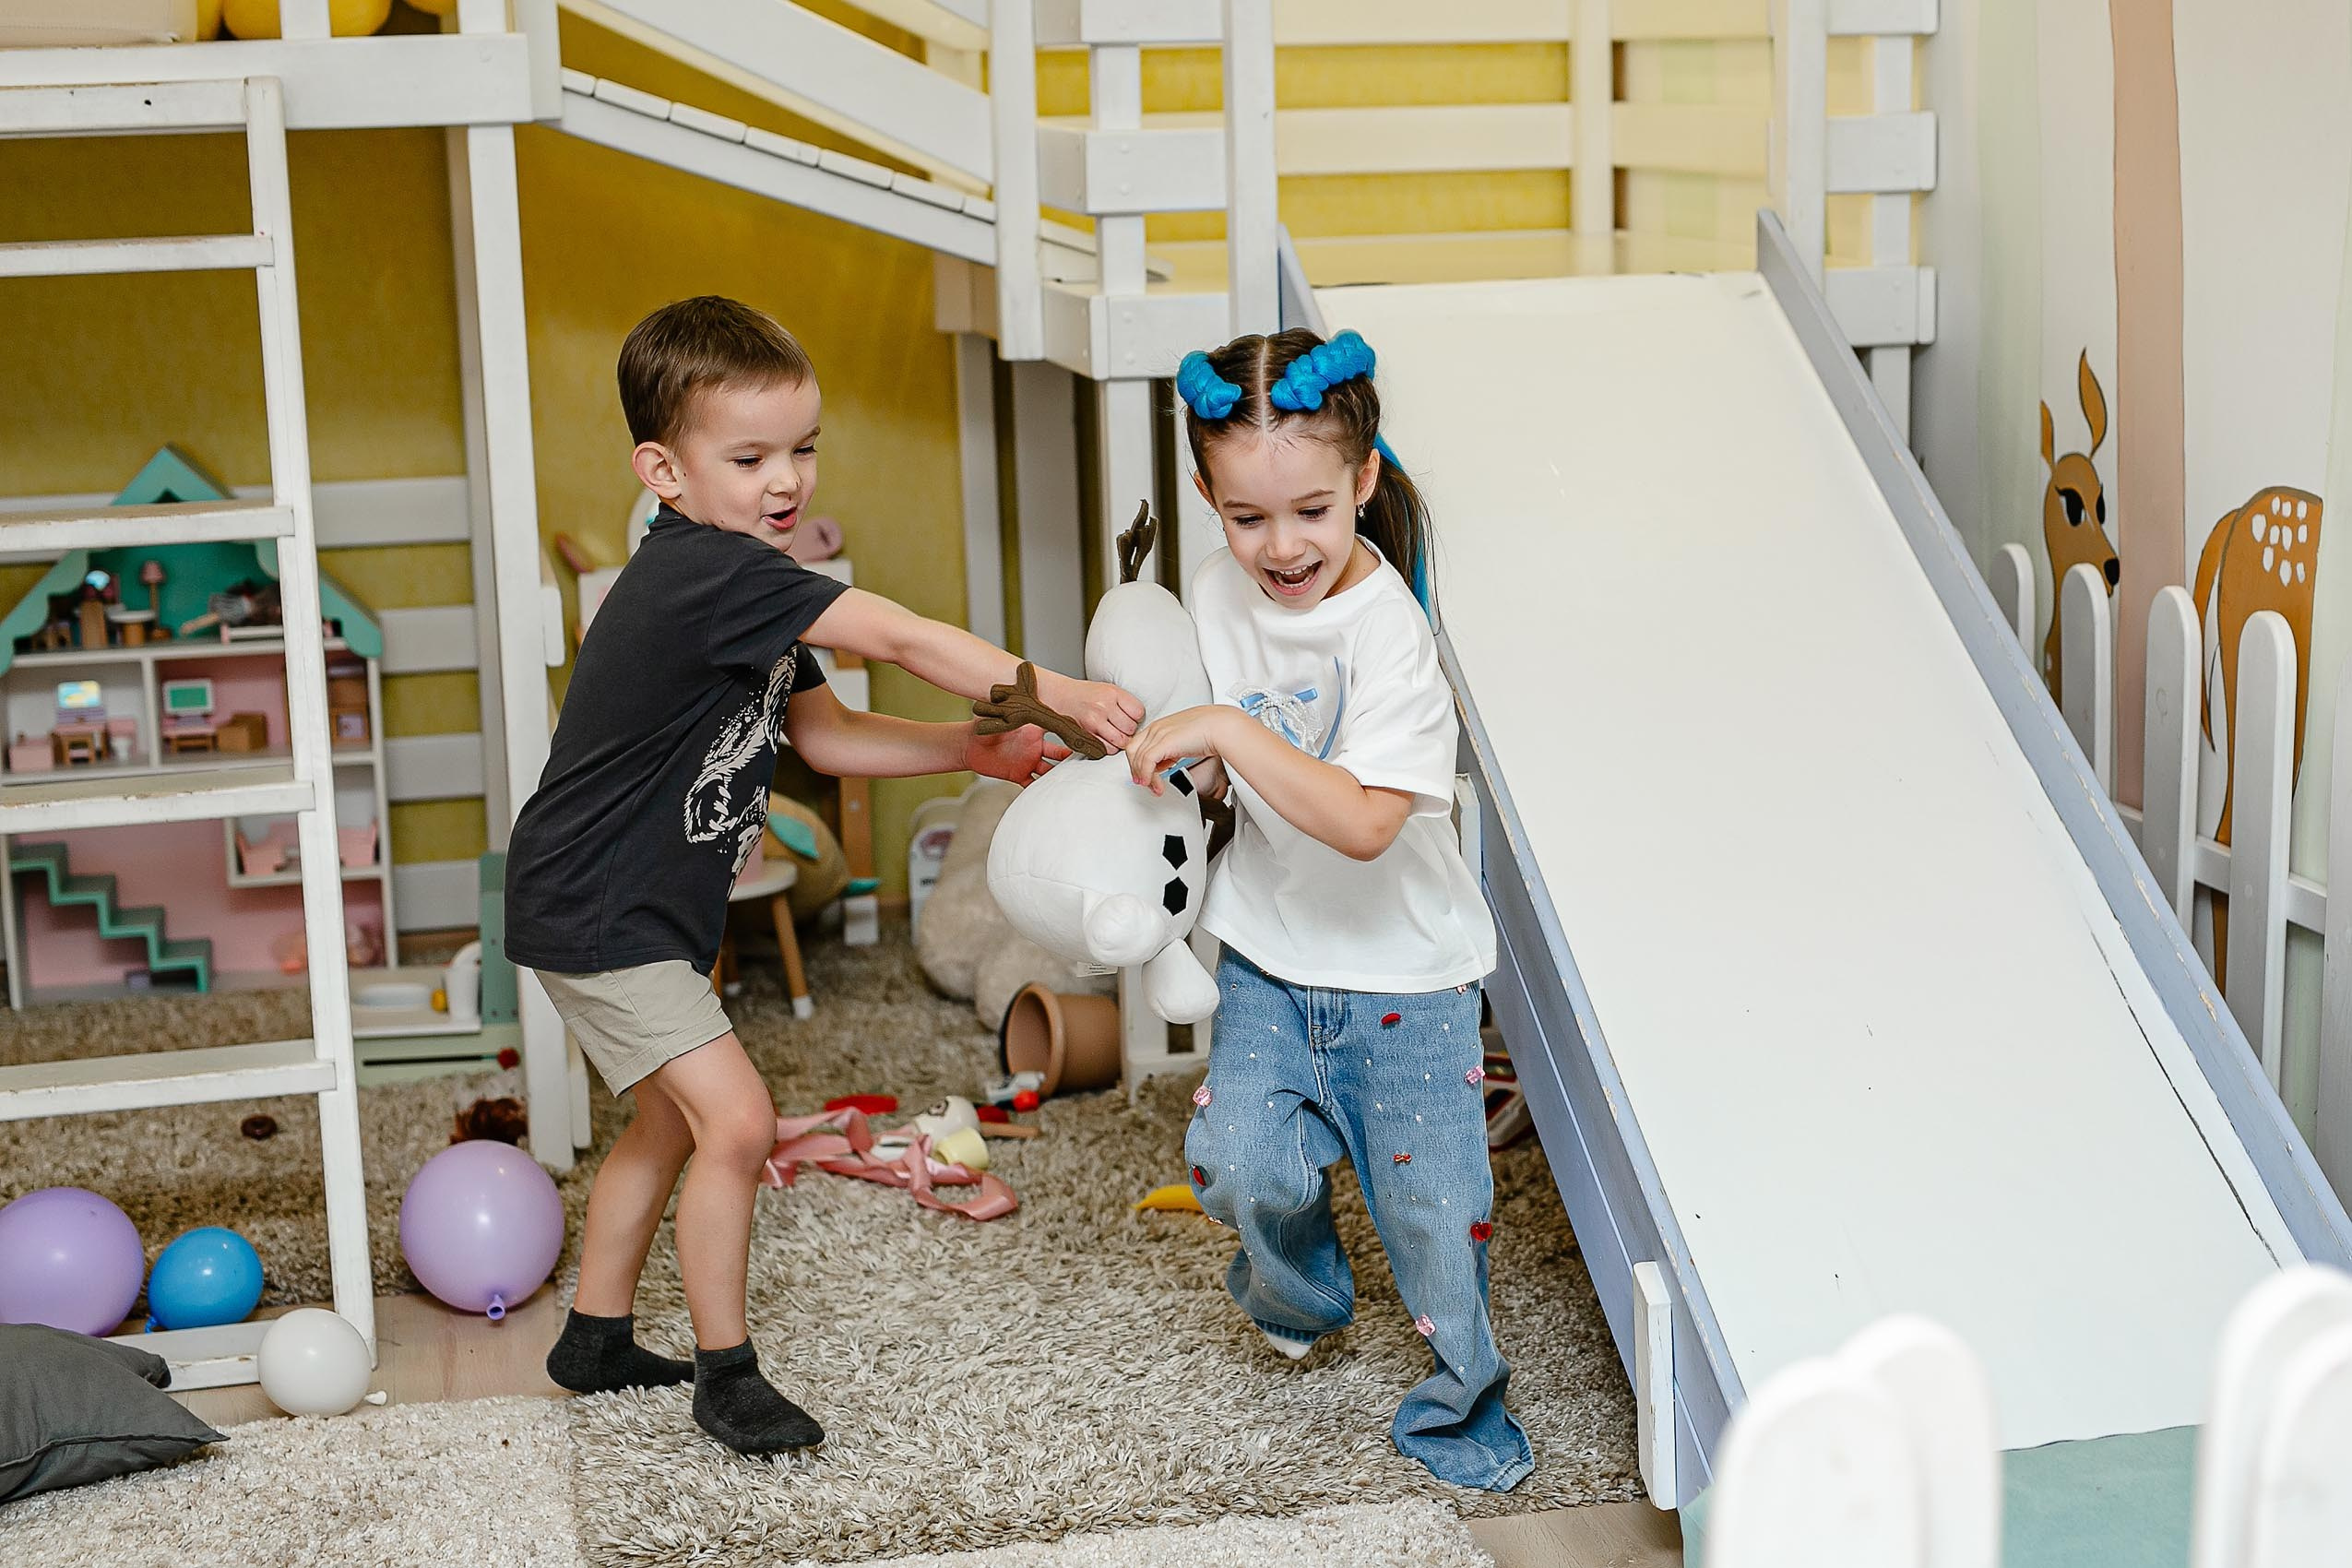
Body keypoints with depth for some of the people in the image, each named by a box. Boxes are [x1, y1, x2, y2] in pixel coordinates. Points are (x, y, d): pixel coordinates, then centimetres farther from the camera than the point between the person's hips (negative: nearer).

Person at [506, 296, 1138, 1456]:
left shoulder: (744, 590, 8)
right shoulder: (707, 573, -25)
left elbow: (825, 736, 8)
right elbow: (899, 639, -29)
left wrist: (976, 748, -1)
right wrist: (1060, 693, -28)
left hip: (650, 909, 11)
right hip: (596, 913, -11)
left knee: (669, 1122, 21)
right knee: (737, 1119, -13)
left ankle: (596, 1339, 36)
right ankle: (726, 1373, 0)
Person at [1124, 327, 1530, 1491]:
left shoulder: (1386, 629, -23)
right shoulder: (1220, 593, -4)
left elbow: (1363, 822, -34)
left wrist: (1229, 732, -34)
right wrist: (1171, 753, -9)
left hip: (1403, 969, -4)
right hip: (1269, 955, 4)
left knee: (1432, 1201, 3)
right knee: (1239, 1164, -11)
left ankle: (1460, 1400, 29)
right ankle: (1299, 1292, 23)